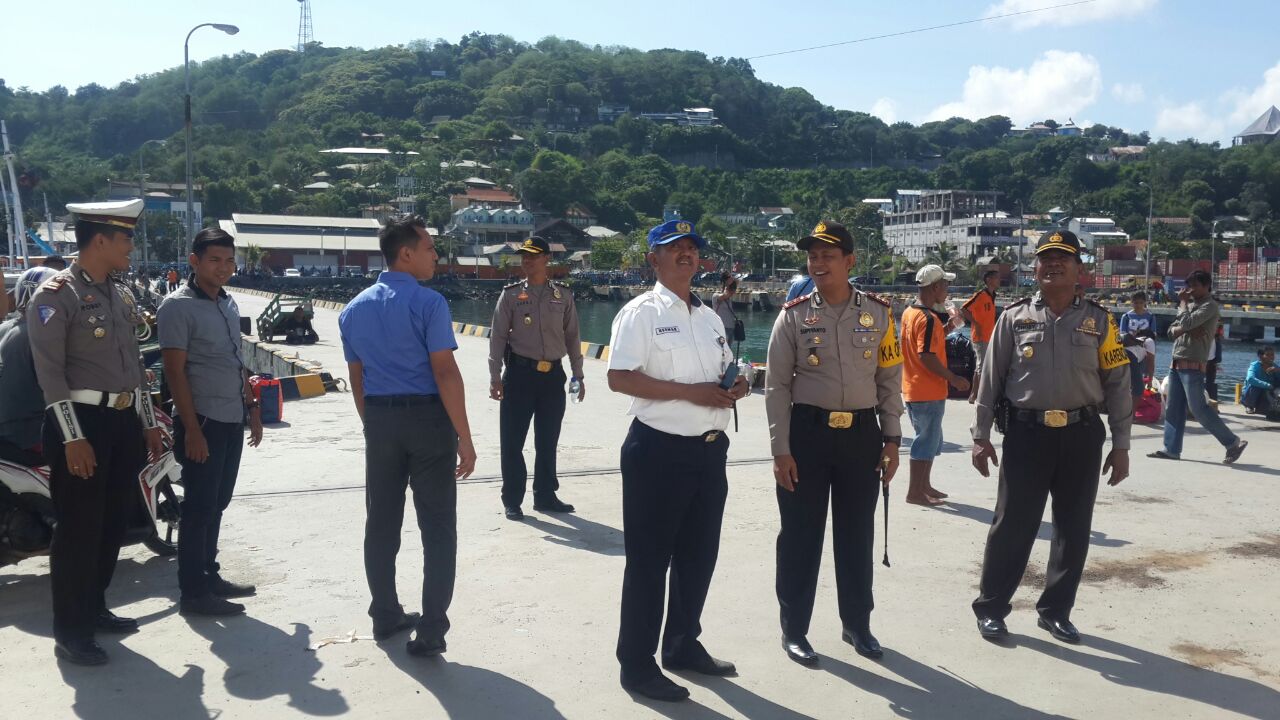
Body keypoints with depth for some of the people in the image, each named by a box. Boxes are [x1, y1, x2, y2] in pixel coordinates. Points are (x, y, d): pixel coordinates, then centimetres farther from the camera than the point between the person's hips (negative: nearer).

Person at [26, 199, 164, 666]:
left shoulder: (121, 295, 13)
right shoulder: (55, 295, -11)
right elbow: (50, 373, -16)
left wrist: (148, 424, 16)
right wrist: (72, 438, -20)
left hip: (124, 421, 8)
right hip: (83, 422, -8)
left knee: (114, 523, 14)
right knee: (79, 530, -2)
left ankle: (95, 610, 29)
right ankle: (70, 634, 9)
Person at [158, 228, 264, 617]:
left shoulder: (229, 303, 12)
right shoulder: (178, 306, -12)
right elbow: (175, 372, -15)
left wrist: (252, 408, 16)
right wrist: (191, 429, -19)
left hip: (232, 421, 8)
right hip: (203, 422, -8)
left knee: (216, 504, 15)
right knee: (199, 506, -1)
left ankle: (209, 574, 27)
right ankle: (193, 592, 7)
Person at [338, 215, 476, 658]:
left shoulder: (354, 309, 9)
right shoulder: (428, 302, -11)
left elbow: (357, 380, 13)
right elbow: (445, 373, -16)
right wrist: (464, 438, -13)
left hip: (379, 420, 6)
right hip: (427, 418, -6)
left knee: (381, 523, 15)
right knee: (437, 527, 1)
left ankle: (385, 617, 27)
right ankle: (430, 632, 3)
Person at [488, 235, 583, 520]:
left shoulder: (563, 295, 5)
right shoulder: (511, 294, 0)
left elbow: (572, 336, 10)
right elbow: (498, 336, -1)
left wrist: (578, 375, 8)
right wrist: (495, 376, -8)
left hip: (553, 374, 2)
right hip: (520, 372, -2)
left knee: (548, 441, 11)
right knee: (512, 441, 1)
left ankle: (545, 496, 25)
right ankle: (512, 501, 12)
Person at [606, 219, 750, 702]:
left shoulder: (709, 316, 15)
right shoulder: (641, 313, -9)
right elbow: (619, 378, -18)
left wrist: (734, 386, 1)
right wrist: (690, 391, -21)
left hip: (709, 449, 8)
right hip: (659, 451, -8)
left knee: (699, 555, 17)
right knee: (649, 560, 1)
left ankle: (683, 645, 34)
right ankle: (637, 663, 14)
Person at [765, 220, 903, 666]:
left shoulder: (878, 313, 2)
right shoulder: (794, 315, -4)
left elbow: (890, 380, 7)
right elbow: (777, 386, -4)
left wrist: (892, 439, 4)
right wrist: (781, 450, -8)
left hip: (862, 433, 2)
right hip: (807, 433, -2)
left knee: (857, 534, 14)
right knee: (800, 536, 6)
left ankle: (857, 624, 31)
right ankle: (793, 630, 21)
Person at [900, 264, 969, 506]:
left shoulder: (908, 312, 9)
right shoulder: (929, 318, -20)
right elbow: (927, 356, -26)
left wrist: (948, 326, 10)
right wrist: (953, 378, -19)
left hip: (913, 390, 9)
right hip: (929, 392, -9)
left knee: (929, 439, 20)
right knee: (927, 441, 0)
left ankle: (924, 485, 28)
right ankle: (915, 492, 6)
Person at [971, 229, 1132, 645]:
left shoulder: (1099, 320, 6)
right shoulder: (1014, 317, 3)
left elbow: (1117, 384, 6)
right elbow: (990, 379, 4)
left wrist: (1120, 445, 3)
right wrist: (981, 436, 1)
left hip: (1082, 436, 2)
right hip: (1026, 434, -2)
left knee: (1073, 528, 9)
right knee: (1012, 525, 2)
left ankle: (1056, 610, 25)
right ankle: (991, 607, 16)